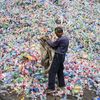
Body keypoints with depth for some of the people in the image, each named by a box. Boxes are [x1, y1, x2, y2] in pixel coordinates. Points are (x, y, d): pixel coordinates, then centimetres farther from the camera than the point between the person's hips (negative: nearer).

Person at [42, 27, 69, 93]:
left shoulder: (60, 39, -21)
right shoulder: (66, 38, 9)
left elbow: (52, 45, -8)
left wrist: (47, 40, 5)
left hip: (58, 56, -10)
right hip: (62, 56, 10)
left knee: (52, 71, -8)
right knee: (60, 70, 21)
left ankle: (51, 88, -10)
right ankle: (61, 84, 28)